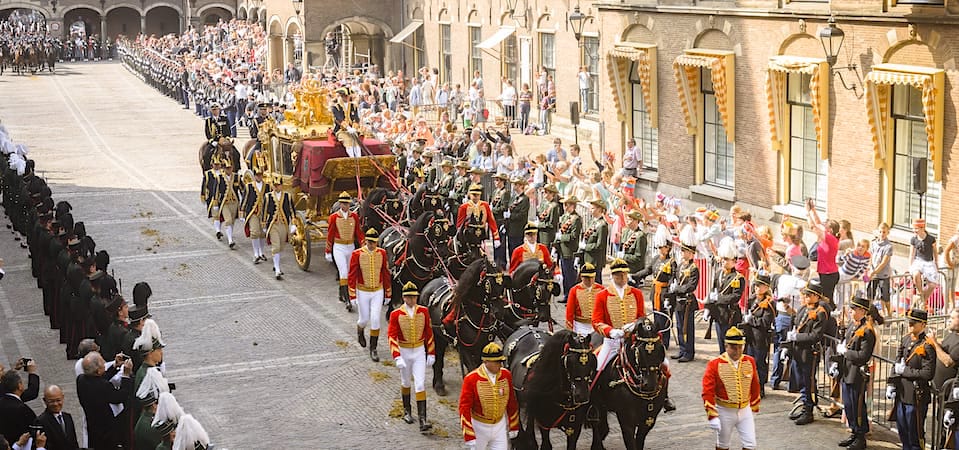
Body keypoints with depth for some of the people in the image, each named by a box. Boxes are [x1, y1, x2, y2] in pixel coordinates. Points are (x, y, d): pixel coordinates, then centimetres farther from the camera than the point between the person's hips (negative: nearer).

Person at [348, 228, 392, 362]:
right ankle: (360, 331, 46)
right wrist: (352, 296, -13)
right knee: (365, 318, 10)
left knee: (375, 320, -5)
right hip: (363, 292, -1)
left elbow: (386, 274, 4)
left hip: (378, 292, 1)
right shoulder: (357, 254, -13)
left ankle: (373, 349, 6)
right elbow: (352, 276, -10)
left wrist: (388, 294, 8)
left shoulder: (382, 253, -5)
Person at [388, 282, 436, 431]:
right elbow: (392, 336, -14)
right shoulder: (396, 314, -12)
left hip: (420, 352, 1)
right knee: (406, 382, 17)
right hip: (404, 352, -1)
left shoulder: (424, 311, -5)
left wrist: (431, 354, 5)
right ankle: (407, 411, 41)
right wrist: (397, 357, -24)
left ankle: (422, 420, -12)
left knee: (420, 384, -8)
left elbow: (429, 332, 4)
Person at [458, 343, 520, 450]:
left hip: (500, 426, 3)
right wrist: (469, 436, -18)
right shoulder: (471, 379, -18)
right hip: (479, 426, -3)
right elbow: (464, 408, -16)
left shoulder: (506, 375, -6)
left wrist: (513, 427, 11)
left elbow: (512, 403, 6)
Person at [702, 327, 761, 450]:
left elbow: (755, 387, 10)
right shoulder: (715, 364, -14)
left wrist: (754, 409, 15)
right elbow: (707, 392, -14)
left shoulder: (750, 362, -2)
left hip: (745, 410, 3)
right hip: (725, 412, -3)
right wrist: (712, 416, -18)